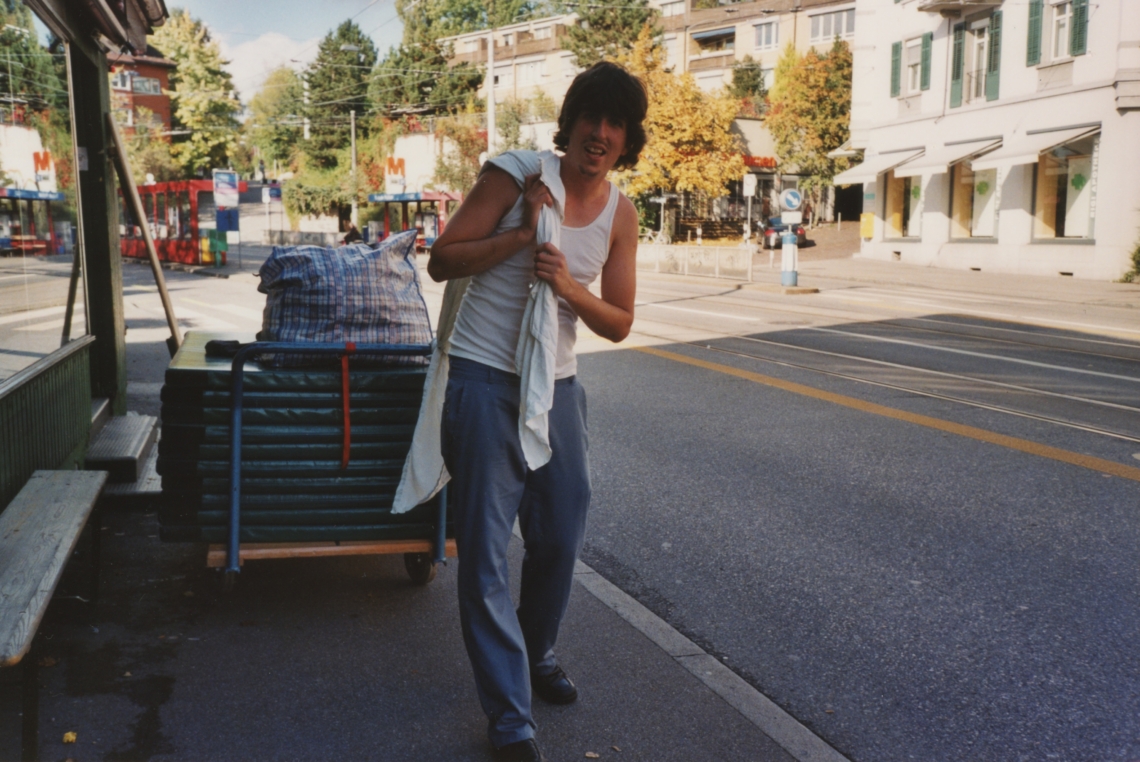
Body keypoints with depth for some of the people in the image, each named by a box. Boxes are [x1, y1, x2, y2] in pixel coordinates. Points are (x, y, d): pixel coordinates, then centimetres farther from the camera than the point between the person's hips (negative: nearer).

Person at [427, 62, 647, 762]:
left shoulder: (620, 215, 3)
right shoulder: (516, 178, -9)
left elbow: (619, 324, 2)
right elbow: (441, 262, -10)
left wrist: (571, 288, -17)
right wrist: (520, 235, -20)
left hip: (559, 388, 5)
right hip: (487, 383, -5)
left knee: (561, 538, 15)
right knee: (487, 552, -3)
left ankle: (537, 654, 42)